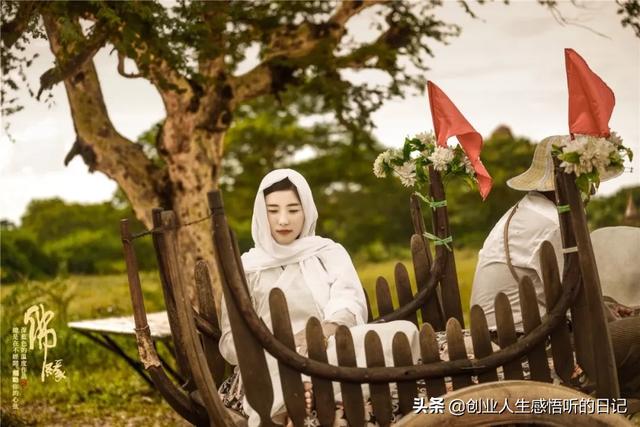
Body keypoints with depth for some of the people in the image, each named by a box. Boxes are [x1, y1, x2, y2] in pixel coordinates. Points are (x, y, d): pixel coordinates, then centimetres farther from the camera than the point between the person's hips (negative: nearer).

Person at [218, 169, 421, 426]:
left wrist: (324, 331, -23)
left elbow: (350, 305, 1)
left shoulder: (330, 252, 20)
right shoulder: (246, 267, 17)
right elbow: (231, 340, 7)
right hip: (273, 365, -2)